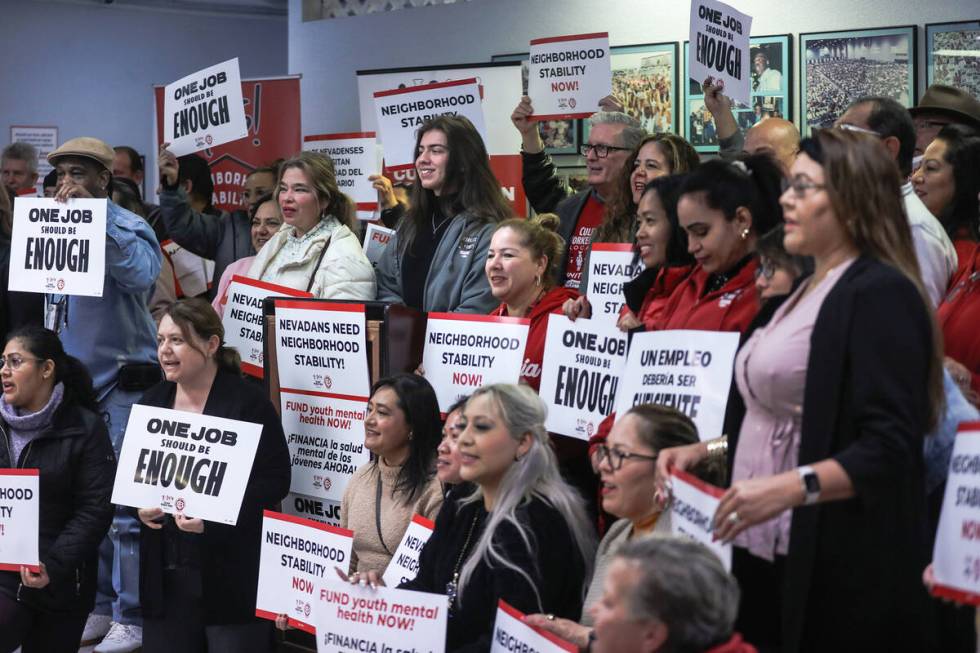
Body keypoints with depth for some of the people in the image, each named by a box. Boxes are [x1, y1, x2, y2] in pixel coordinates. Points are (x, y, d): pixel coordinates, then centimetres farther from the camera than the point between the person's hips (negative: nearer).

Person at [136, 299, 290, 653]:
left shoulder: (247, 402, -7)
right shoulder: (152, 402, 12)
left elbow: (275, 480, -11)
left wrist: (212, 518, -21)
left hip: (232, 575, -6)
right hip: (165, 575, 6)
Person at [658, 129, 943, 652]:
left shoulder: (881, 294, -13)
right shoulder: (807, 293, 17)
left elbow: (890, 447, -21)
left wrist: (791, 487, -31)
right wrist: (706, 449, 11)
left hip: (838, 568, -9)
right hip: (766, 551, 9)